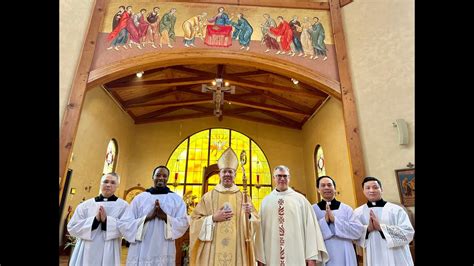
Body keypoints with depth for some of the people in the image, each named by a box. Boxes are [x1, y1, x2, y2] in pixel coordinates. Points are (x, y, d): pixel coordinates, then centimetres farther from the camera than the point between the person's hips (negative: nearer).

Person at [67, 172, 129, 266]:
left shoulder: (123, 205, -2)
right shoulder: (86, 205, 4)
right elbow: (72, 227, -1)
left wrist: (107, 220, -20)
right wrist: (95, 220, -14)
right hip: (85, 253, 2)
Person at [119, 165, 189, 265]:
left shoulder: (176, 199, 3)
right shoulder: (140, 197, 3)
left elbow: (184, 224, -5)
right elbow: (124, 224, -2)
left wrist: (165, 217, -18)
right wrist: (147, 217, -15)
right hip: (140, 253, 1)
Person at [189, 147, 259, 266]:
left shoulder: (243, 197, 3)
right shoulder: (208, 197, 2)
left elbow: (256, 222, 2)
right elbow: (194, 221, 0)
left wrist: (249, 215, -18)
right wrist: (213, 218, -13)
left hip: (237, 251, 1)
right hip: (212, 251, 0)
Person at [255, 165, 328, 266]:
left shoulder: (300, 199, 0)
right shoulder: (266, 201, 3)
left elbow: (310, 228, -2)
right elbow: (261, 229, 3)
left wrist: (311, 257, -6)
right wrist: (260, 258, 1)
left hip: (297, 258, -1)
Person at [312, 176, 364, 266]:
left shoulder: (346, 209, 1)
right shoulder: (312, 210, -3)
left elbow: (358, 231, -8)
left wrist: (335, 220, -15)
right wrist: (324, 221, -20)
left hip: (345, 257, 1)